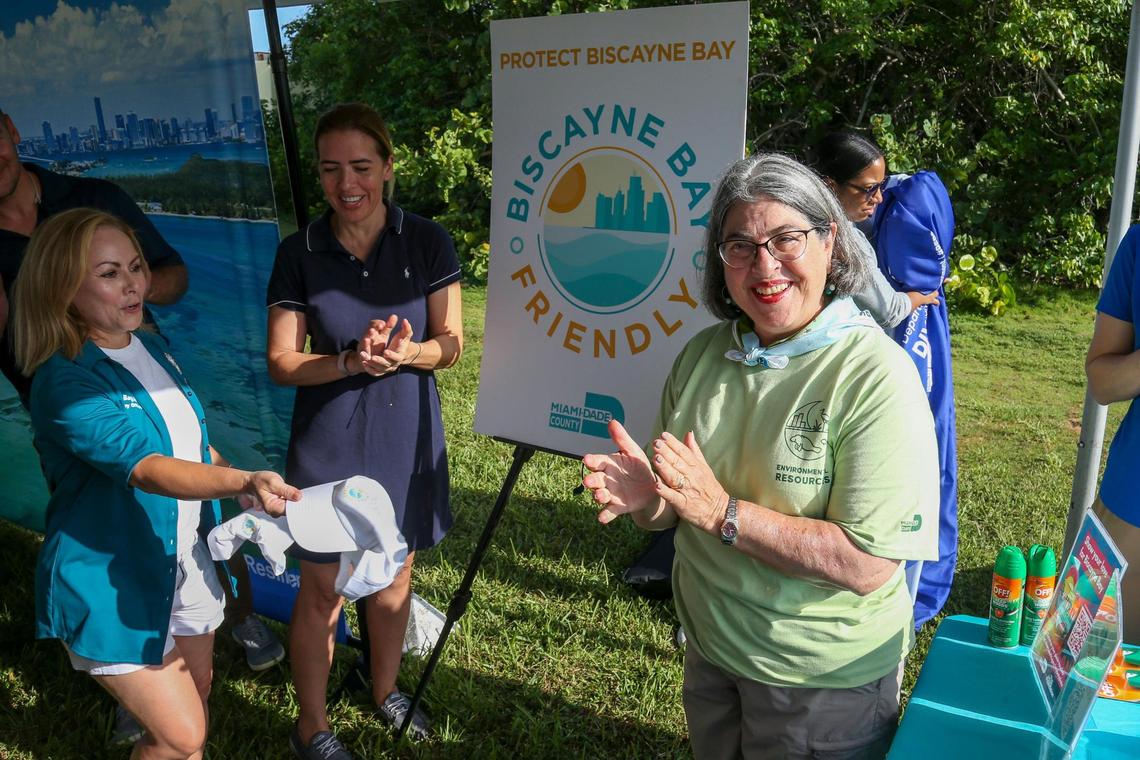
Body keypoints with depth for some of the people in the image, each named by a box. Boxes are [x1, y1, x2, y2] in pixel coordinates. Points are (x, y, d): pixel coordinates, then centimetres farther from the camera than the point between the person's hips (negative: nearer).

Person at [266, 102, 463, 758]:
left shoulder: (428, 242, -5)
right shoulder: (300, 253, -6)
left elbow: (451, 344, -4)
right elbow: (282, 361, -6)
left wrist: (404, 352, -25)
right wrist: (352, 362, -24)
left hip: (406, 436, 2)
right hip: (329, 440, -1)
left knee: (394, 577, 18)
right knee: (322, 590, 7)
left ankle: (386, 690, 43)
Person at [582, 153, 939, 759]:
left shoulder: (875, 376, -21)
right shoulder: (702, 354, -4)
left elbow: (866, 566, -26)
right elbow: (670, 512, 3)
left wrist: (722, 511, -28)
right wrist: (646, 498, -19)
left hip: (825, 683, -5)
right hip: (709, 650, 5)